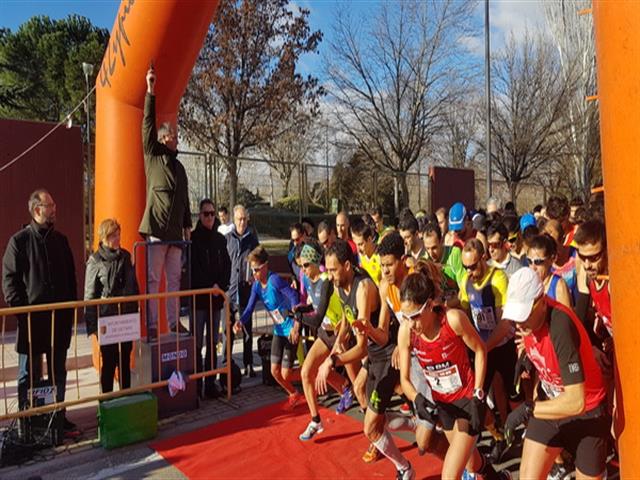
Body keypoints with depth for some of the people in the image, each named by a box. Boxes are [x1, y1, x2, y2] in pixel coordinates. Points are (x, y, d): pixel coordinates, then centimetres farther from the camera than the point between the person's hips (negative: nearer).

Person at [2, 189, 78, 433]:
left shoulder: (60, 240, 10)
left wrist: (71, 307, 9)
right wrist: (20, 310, -12)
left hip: (60, 318, 5)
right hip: (32, 318, -4)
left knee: (59, 372, 13)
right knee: (29, 374, 6)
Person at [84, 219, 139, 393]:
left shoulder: (126, 256, 7)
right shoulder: (95, 261, -5)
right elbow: (90, 294, -5)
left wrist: (135, 313, 11)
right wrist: (92, 324, -9)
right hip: (106, 319, -4)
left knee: (125, 360, 11)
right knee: (109, 361, 3)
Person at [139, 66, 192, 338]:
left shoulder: (179, 166, 20)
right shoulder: (153, 155, 5)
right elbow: (148, 125, -6)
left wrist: (187, 225, 17)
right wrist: (150, 92, -10)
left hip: (175, 230, 6)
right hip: (156, 227, -6)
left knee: (174, 278, 9)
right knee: (153, 278, -3)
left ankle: (174, 322, 16)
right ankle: (152, 324, 1)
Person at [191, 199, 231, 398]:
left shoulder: (220, 239, 12)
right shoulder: (193, 238, -3)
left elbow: (227, 265, 11)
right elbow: (193, 268, -8)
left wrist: (221, 286, -4)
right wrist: (210, 286, -11)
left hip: (216, 297, 5)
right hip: (198, 297, -4)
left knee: (213, 342, 7)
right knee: (198, 343, -3)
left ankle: (210, 384, 14)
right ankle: (197, 385, 4)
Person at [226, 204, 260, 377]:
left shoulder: (252, 238, 7)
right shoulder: (227, 238, 3)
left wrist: (254, 275, -5)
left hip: (246, 288, 1)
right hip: (230, 287, -1)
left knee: (247, 328, 7)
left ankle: (248, 364, 16)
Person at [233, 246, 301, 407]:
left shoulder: (275, 280, -22)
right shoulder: (256, 286, 0)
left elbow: (294, 298, -27)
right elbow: (249, 308, -5)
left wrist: (296, 325, -30)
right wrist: (240, 322, -25)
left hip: (291, 329, -7)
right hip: (278, 330, 7)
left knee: (286, 374, -4)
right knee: (275, 371, 11)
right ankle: (294, 394, 37)